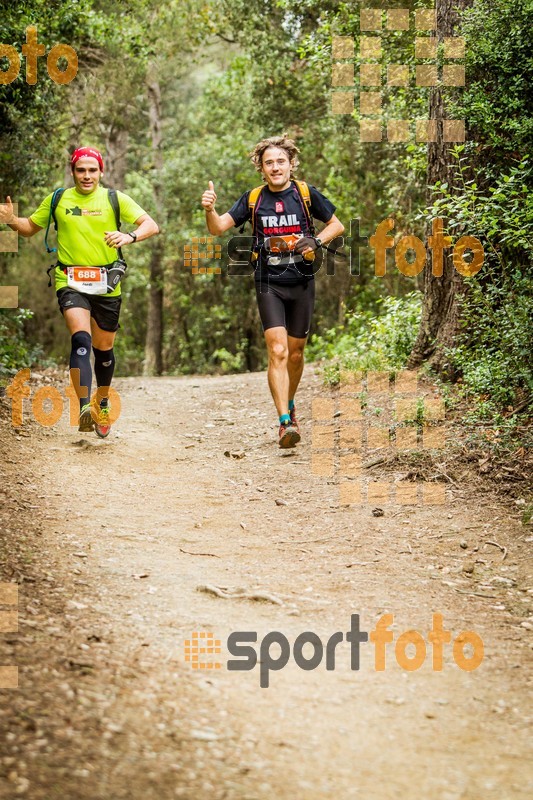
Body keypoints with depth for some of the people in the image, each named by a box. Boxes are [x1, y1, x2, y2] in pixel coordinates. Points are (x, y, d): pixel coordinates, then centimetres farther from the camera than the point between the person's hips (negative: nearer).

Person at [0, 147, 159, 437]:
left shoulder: (115, 199, 1)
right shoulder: (58, 199, 5)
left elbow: (151, 225, -5)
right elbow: (29, 227, 16)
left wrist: (129, 236, -26)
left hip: (106, 284, 1)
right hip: (70, 280, -1)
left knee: (103, 347, 13)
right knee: (80, 339, -23)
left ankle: (102, 404, 36)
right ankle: (84, 408, -29)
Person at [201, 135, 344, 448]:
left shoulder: (306, 193, -1)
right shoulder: (253, 199, 2)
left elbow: (337, 225, 8)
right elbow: (219, 228, 0)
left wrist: (316, 241, -10)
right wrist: (210, 209, -21)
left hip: (302, 283, 1)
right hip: (269, 284, -1)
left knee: (295, 354, 11)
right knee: (277, 352, -14)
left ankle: (289, 407, 36)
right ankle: (286, 422, -18)